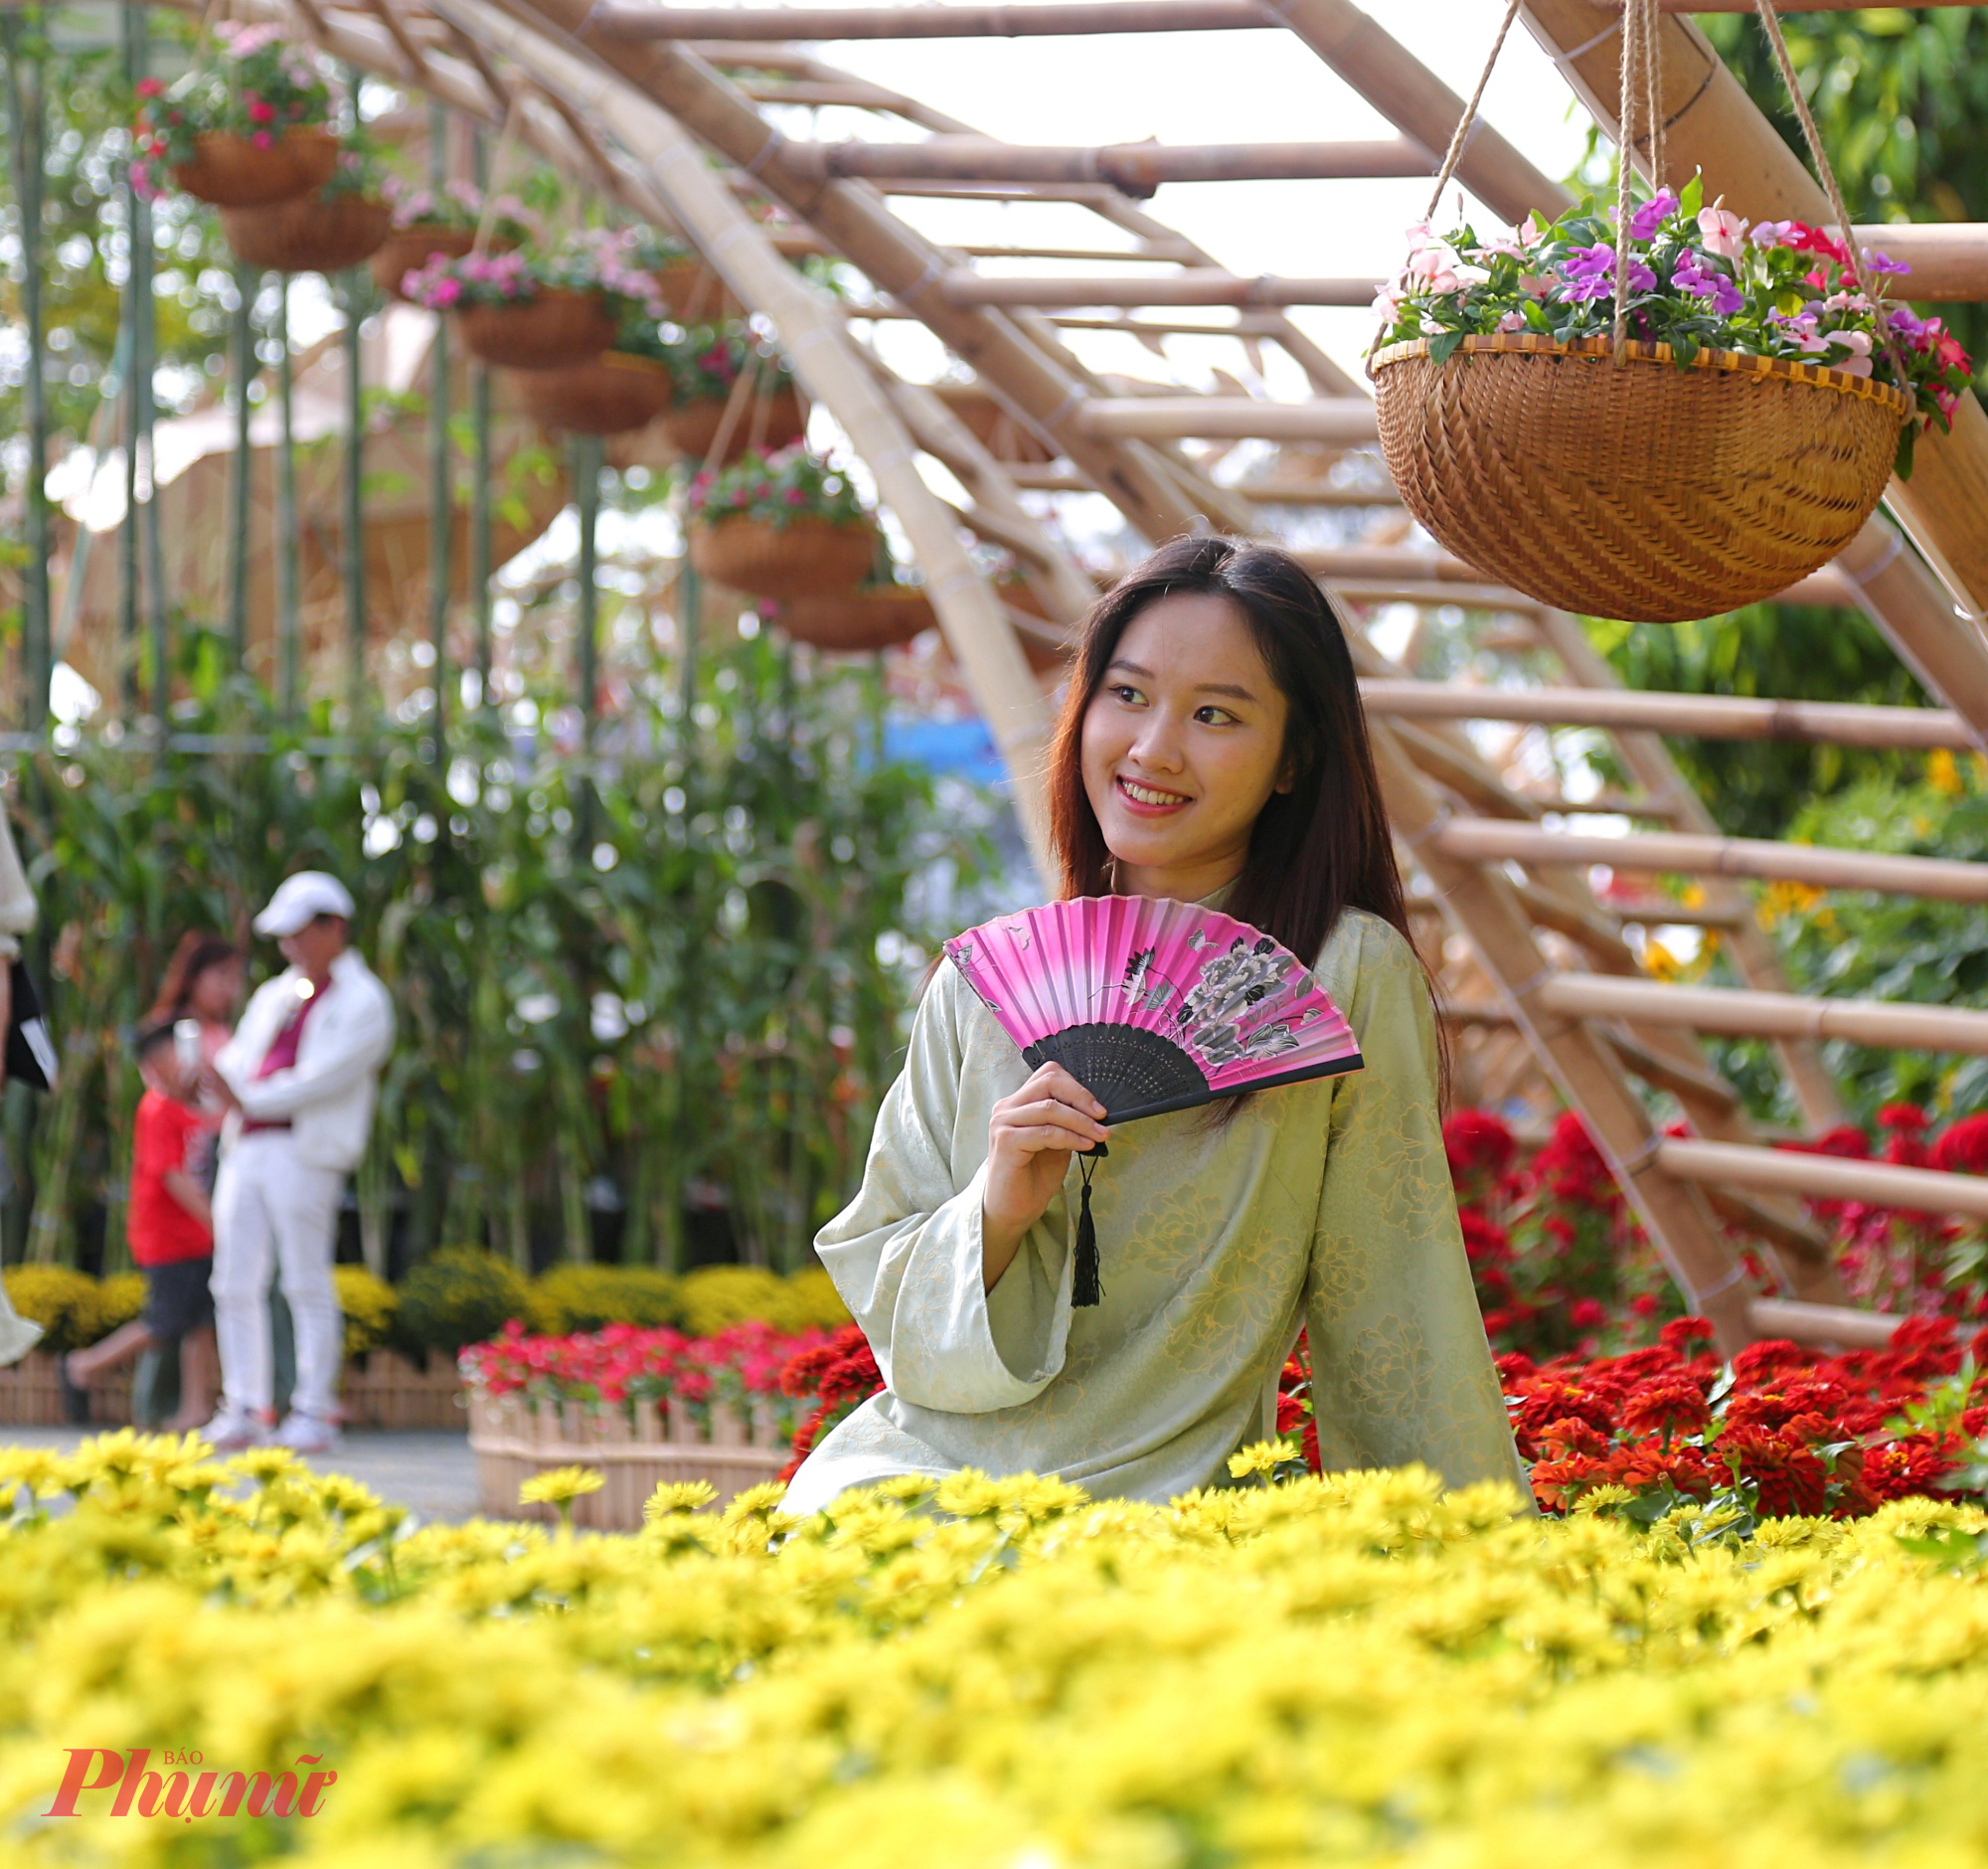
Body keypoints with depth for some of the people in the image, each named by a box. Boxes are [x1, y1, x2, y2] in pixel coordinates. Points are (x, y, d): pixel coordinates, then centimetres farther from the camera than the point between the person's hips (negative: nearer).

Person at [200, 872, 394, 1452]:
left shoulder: (362, 1003, 2)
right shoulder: (274, 997, 25)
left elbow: (324, 1077, -9)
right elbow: (238, 1057, 17)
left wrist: (250, 1100, -13)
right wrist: (221, 1083, -7)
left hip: (304, 1150, -7)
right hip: (246, 1146, 7)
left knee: (307, 1284, -7)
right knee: (235, 1284, 1)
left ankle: (314, 1413, -5)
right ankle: (243, 1410, 5)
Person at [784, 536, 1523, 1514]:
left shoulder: (1350, 975, -4)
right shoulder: (984, 984, 6)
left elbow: (1395, 1321, 1)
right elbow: (883, 1299, 7)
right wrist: (995, 1213, -12)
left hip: (1154, 1498, -2)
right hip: (917, 1466, 3)